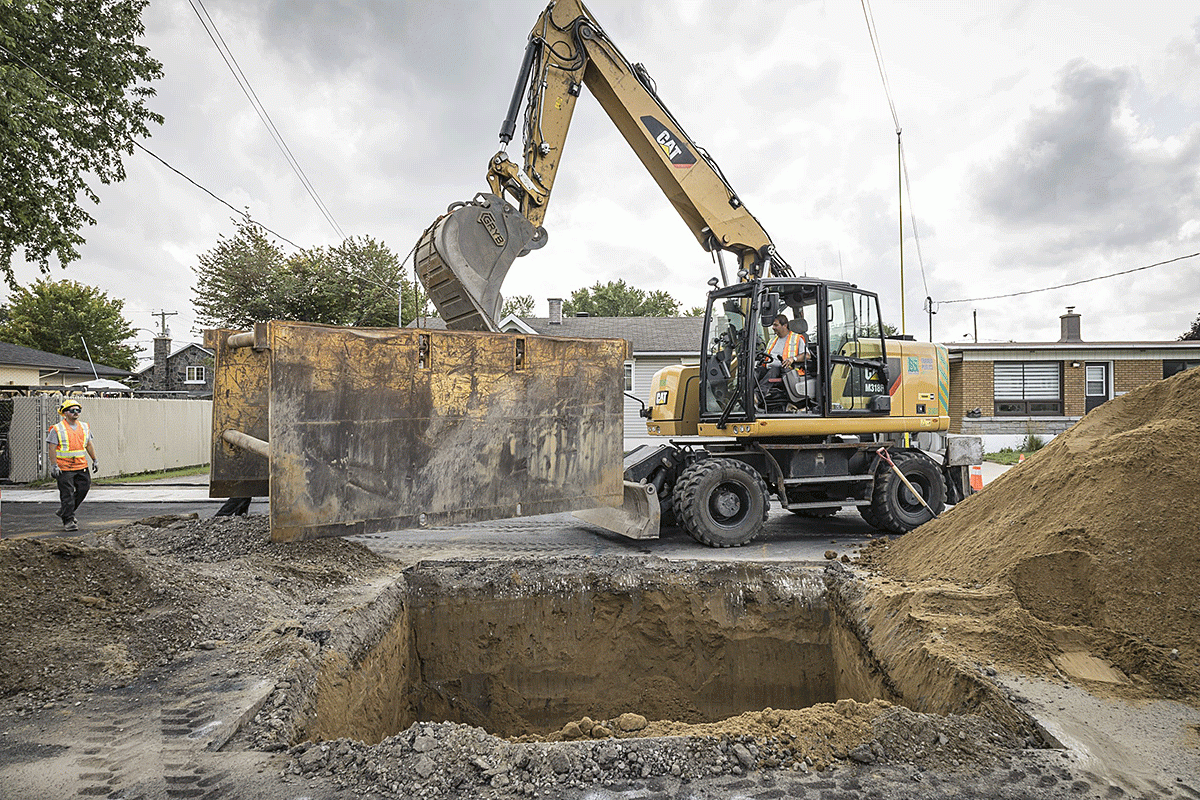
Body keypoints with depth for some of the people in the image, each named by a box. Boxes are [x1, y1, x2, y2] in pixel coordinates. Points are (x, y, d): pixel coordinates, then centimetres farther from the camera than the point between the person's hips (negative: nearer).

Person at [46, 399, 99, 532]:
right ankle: (68, 521, 4)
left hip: (81, 466, 6)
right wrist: (53, 465, -14)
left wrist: (95, 460, 16)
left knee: (83, 488, 5)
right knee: (67, 495, -3)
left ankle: (63, 512, 25)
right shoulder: (57, 429, -5)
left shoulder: (84, 427, 12)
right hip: (64, 468, -6)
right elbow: (52, 448, -8)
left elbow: (89, 445, 19)